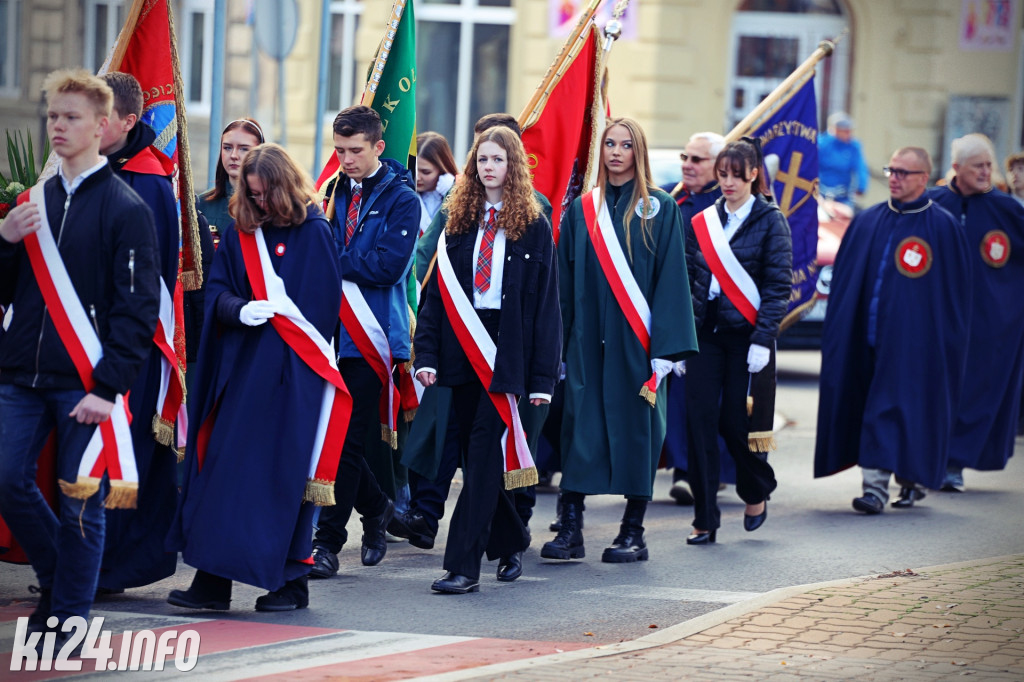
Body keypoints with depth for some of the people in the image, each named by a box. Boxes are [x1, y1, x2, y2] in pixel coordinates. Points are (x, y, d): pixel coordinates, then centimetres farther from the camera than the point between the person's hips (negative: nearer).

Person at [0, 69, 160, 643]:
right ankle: (58, 580, 23)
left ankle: (69, 619, 10)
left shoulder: (126, 209, -5)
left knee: (80, 500, -1)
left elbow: (138, 307, -10)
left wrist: (107, 387, -16)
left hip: (87, 383, -5)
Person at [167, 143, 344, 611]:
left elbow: (326, 302, -2)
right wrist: (240, 311, -15)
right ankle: (213, 580, 1)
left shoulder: (314, 232, -2)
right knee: (224, 466, 0)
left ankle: (291, 581, 1)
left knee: (284, 472, -4)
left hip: (292, 373, -4)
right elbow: (217, 292, 5)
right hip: (241, 369, 4)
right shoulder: (239, 232, 11)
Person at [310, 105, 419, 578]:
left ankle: (328, 540, -1)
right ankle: (376, 508, 29)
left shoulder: (401, 199, -4)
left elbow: (389, 266, -14)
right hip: (330, 330, 5)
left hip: (370, 336, -5)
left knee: (348, 441, -5)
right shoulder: (334, 191, 13)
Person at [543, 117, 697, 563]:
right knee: (580, 427, -2)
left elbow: (671, 279, -4)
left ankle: (633, 533, 8)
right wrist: (558, 345, 2)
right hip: (588, 338, 3)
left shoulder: (658, 209, 0)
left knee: (635, 428, 1)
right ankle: (570, 530, -1)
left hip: (635, 339, -3)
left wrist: (665, 345, -12)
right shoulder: (582, 209, 10)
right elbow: (565, 281, 9)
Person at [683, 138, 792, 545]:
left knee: (736, 420, -2)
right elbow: (689, 280, 10)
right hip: (706, 334, 4)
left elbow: (778, 285, -6)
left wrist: (762, 340, -14)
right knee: (699, 420, -4)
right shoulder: (703, 222, 9)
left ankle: (756, 493, 28)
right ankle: (705, 519, 1)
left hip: (746, 336, -4)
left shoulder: (770, 222, -2)